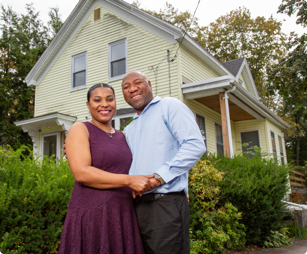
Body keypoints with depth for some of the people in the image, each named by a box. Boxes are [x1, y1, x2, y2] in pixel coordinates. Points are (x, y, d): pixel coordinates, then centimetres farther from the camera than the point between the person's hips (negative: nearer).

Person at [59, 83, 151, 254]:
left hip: (123, 217, 5)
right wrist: (129, 181, -21)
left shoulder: (122, 137, 15)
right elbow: (81, 173, -16)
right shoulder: (80, 130, -2)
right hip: (92, 216, -5)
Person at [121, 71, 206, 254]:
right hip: (138, 205, 8)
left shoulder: (169, 106, 0)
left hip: (166, 204, -7)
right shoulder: (129, 130, 24)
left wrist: (159, 177, -20)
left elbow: (196, 145, -15)